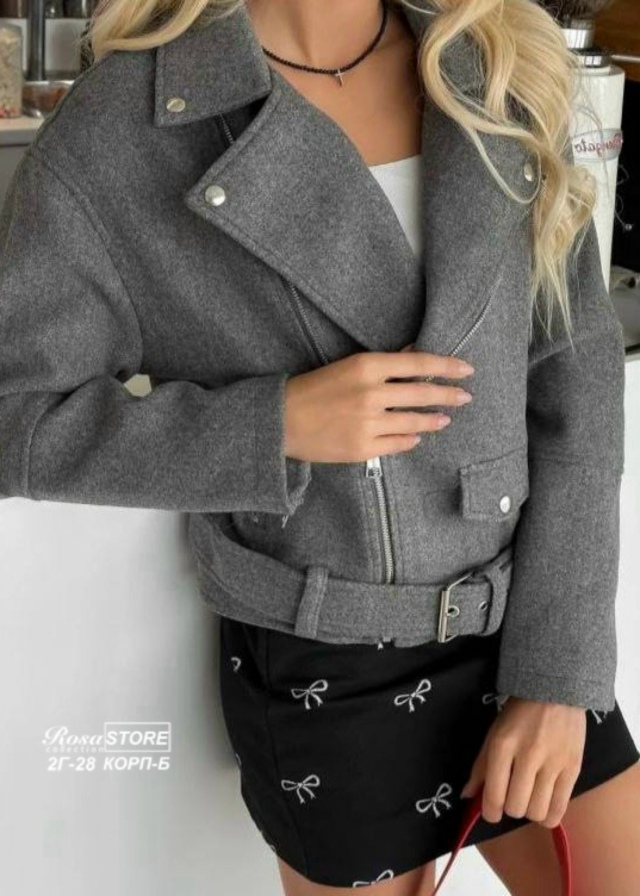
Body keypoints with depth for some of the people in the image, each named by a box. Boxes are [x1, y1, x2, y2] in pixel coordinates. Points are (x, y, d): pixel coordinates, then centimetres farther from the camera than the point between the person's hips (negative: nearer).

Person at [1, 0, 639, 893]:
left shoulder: (503, 78, -3)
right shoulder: (119, 131, -14)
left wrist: (560, 675, -8)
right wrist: (274, 428, -21)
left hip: (524, 634, 4)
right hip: (324, 674, -3)